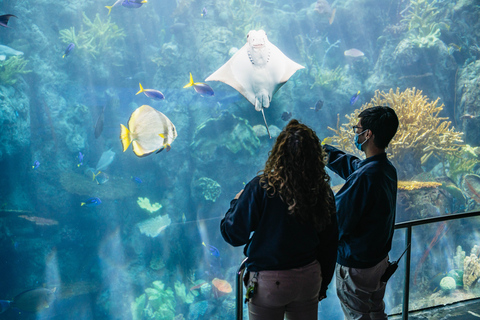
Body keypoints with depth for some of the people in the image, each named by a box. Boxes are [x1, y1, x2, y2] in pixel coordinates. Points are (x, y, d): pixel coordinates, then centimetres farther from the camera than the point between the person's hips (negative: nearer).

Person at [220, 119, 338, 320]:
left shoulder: (262, 188, -21)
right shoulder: (323, 192, -7)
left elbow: (233, 235, -14)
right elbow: (329, 245, 3)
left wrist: (237, 202, 6)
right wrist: (322, 286, 18)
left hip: (269, 282, -3)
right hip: (309, 278, 4)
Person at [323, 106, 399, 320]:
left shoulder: (364, 177, -31)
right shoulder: (388, 169, -2)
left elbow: (338, 220, -26)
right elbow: (348, 163, 15)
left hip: (356, 264, -8)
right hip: (380, 258, 9)